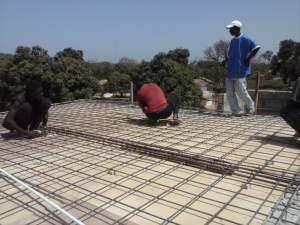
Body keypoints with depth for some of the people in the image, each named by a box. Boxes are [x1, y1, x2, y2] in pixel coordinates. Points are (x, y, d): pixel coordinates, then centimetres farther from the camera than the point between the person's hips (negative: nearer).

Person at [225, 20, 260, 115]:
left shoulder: (245, 40, -8)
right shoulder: (232, 41, 16)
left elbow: (256, 47, -16)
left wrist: (248, 59, -16)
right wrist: (227, 60, 10)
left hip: (240, 71, -8)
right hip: (230, 71, 8)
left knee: (241, 91, -4)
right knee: (230, 92, 3)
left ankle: (250, 105, 23)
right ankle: (236, 111, 11)